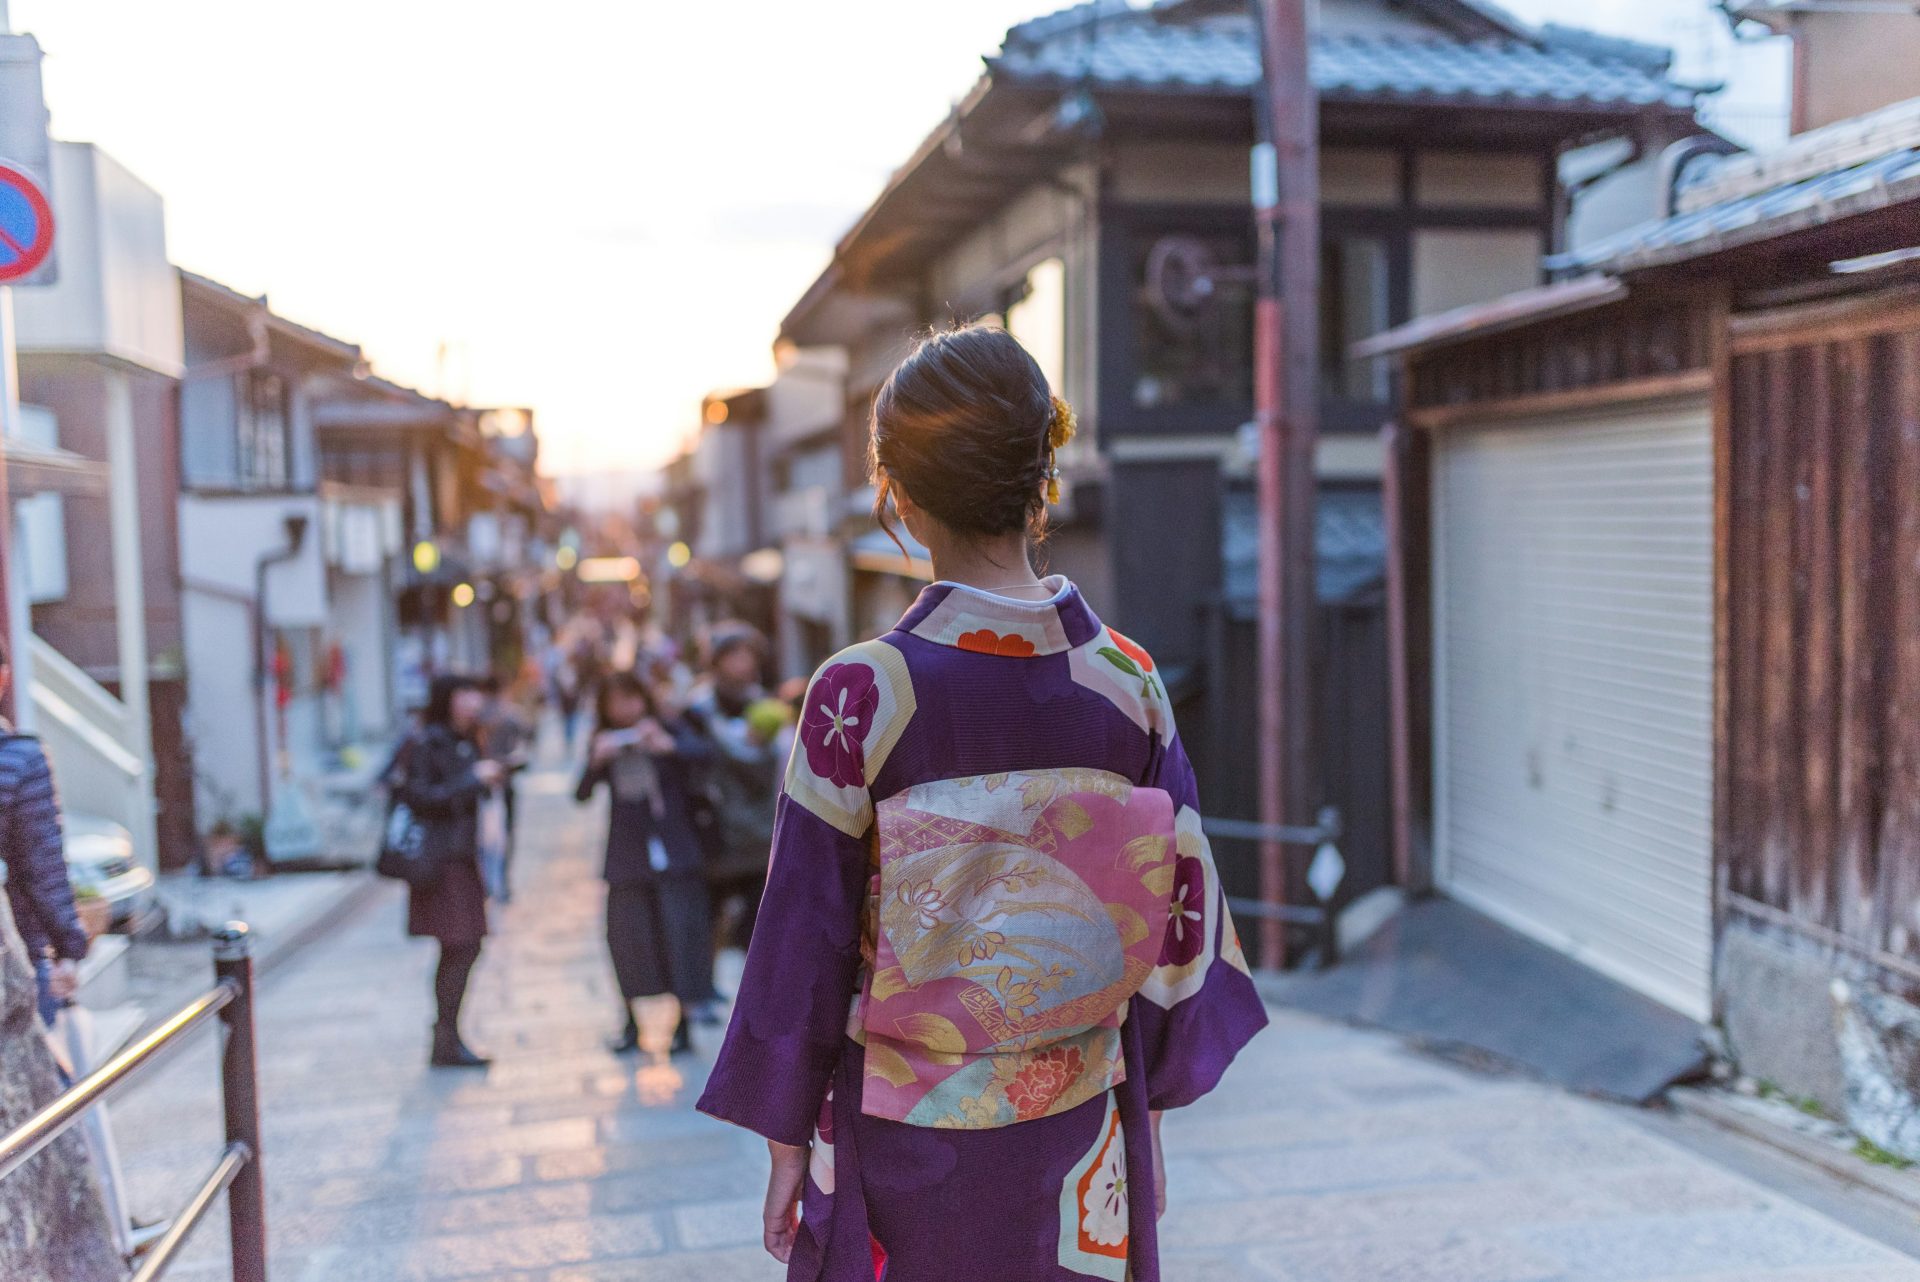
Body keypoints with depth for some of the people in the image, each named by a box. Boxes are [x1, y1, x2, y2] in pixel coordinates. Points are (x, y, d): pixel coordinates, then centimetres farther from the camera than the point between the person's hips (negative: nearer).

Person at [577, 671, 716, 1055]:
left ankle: (682, 1025, 5)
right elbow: (581, 794, -4)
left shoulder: (670, 730, -1)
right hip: (626, 854, 3)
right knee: (626, 933, 4)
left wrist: (667, 746, -38)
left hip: (673, 850, -2)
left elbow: (701, 750, -21)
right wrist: (596, 762, -21)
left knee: (680, 930, -4)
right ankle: (632, 1024, 18)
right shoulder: (604, 742, 6)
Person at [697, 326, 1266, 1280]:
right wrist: (1145, 1126, 11)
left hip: (907, 1143, -2)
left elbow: (806, 938, -10)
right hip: (1080, 1137, 3)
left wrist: (788, 1143, 2)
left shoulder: (859, 694, -17)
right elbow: (1177, 926, -1)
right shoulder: (1130, 683, -8)